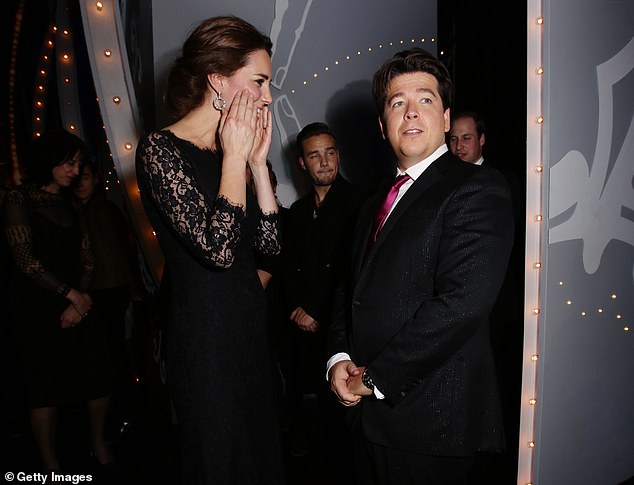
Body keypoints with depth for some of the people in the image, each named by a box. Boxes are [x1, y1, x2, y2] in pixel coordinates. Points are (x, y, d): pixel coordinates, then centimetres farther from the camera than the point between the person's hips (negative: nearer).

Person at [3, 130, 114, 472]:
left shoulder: (71, 204, 14)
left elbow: (86, 258, 10)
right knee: (45, 386, 1)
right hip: (37, 307, -4)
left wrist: (80, 301, -3)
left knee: (100, 376, 1)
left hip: (78, 304, 5)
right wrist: (71, 294, -10)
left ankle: (99, 441, 24)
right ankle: (50, 465, 16)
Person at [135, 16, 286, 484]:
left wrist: (257, 160, -2)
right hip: (206, 339, -8)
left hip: (251, 331, 8)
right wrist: (235, 158, -17)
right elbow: (218, 248, -26)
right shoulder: (160, 149, -14)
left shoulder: (233, 150, 7)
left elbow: (270, 241, 3)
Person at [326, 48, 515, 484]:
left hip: (431, 419, -7)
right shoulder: (375, 205, 15)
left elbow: (462, 303, -21)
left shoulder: (479, 189, -11)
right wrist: (340, 357, -3)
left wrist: (377, 377, -16)